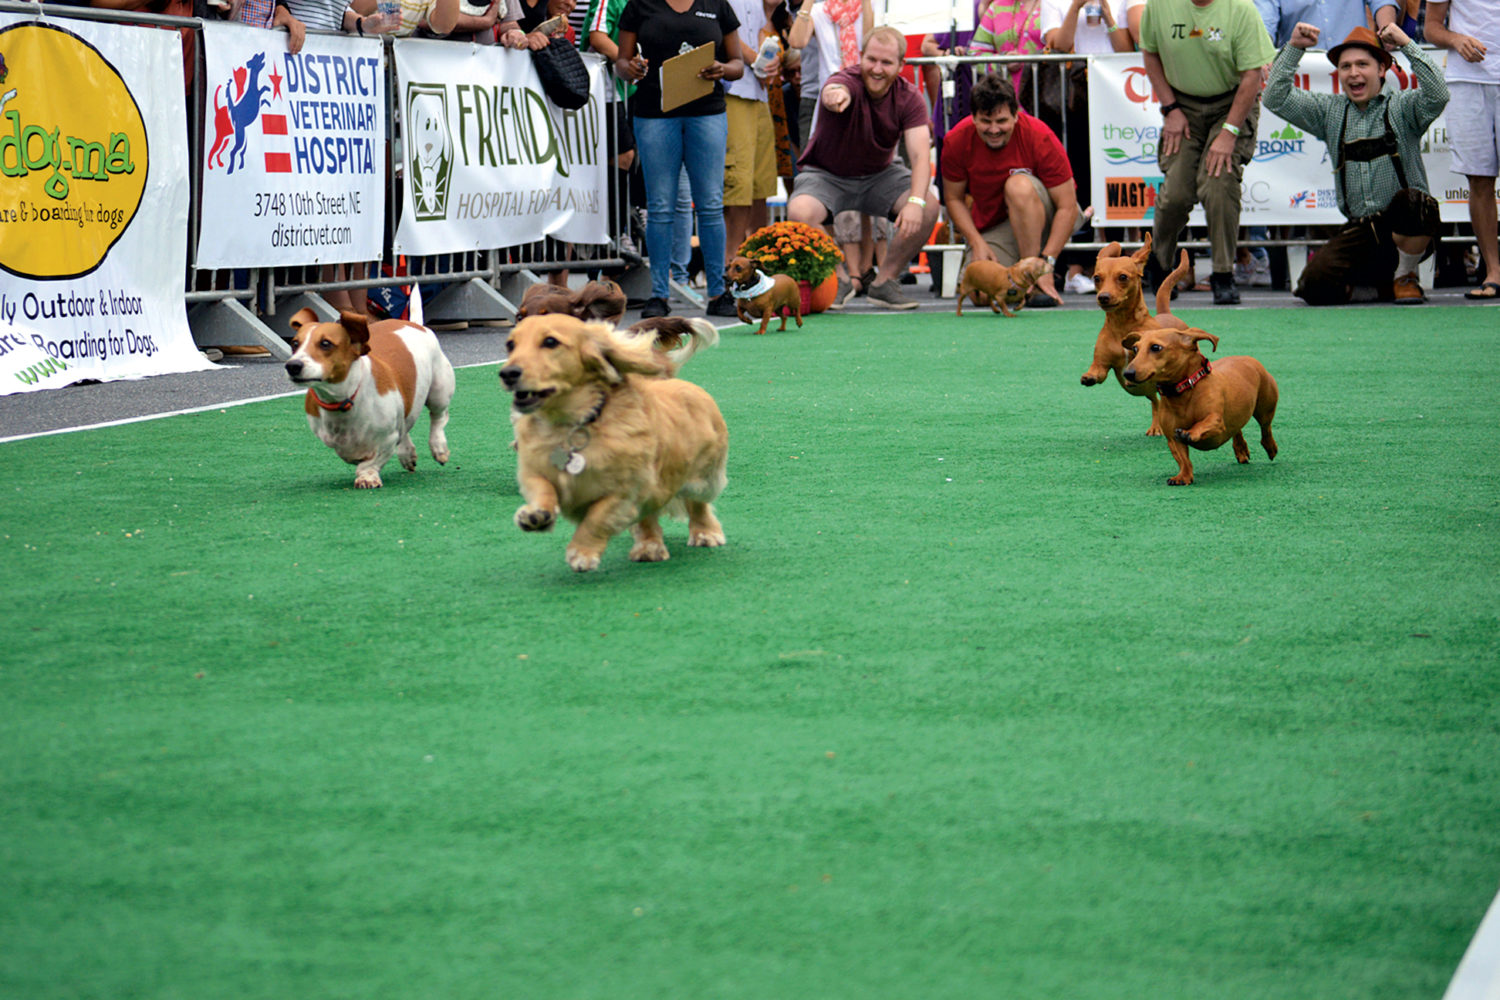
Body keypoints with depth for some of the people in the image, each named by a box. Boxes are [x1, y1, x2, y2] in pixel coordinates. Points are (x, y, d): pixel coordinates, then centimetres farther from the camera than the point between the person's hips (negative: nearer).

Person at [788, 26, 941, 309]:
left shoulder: (909, 97, -13)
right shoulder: (848, 82, -24)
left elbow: (920, 154, -22)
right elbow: (837, 91, -51)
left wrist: (916, 201, -40)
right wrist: (835, 95, -78)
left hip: (879, 176, 3)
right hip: (826, 175, -3)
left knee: (929, 205, -24)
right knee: (799, 213, -34)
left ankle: (884, 281, -4)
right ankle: (838, 278, -6)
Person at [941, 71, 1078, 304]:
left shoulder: (1039, 137, -22)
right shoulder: (957, 140, -13)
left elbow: (1067, 207, -20)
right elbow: (953, 198, 1)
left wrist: (1046, 263, -28)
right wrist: (976, 243, -15)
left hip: (1041, 219, -3)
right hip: (990, 228, 3)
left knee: (1018, 185, -35)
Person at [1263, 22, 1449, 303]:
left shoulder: (1402, 108, 2)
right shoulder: (1330, 111, 13)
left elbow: (1437, 95, -17)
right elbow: (1277, 99, 8)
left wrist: (1407, 45, -17)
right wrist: (1294, 48, 1)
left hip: (1407, 231, -3)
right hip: (1359, 232, 3)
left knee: (1411, 201, -38)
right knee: (1315, 285, -20)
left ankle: (1405, 277, -8)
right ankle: (1376, 284, 15)